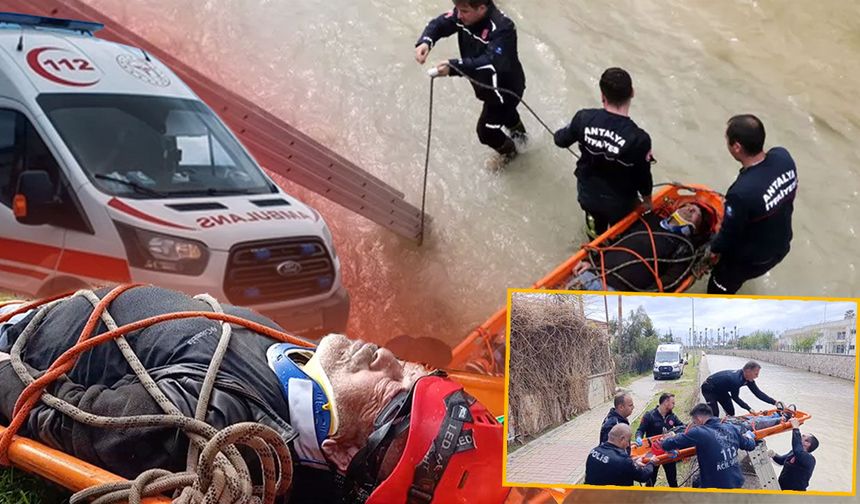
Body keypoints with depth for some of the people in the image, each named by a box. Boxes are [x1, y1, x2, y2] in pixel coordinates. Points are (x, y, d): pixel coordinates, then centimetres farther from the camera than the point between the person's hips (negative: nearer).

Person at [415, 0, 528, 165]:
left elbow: (491, 63, -52)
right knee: (505, 112, 35)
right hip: (486, 84, 8)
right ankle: (519, 134, 67)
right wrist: (425, 42, -37)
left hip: (505, 88, -8)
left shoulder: (501, 28, -41)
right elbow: (440, 23, -14)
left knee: (486, 131, 7)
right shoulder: (464, 14, -20)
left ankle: (508, 150, 41)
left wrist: (454, 67, -64)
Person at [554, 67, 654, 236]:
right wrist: (647, 200, 5)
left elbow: (561, 140, -4)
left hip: (587, 194, 3)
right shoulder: (639, 139, -34)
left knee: (597, 232, 35)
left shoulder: (584, 118, -24)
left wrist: (560, 133, 22)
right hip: (619, 203, -3)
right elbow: (643, 177, -17)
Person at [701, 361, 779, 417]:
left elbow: (758, 393, -8)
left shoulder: (748, 379, -13)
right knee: (714, 413, -20)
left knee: (731, 412, 5)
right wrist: (749, 409, -19)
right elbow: (735, 397, -24)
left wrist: (774, 402, -15)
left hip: (721, 390, 9)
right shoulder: (736, 380, -39)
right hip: (709, 389, -9)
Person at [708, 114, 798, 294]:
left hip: (752, 258, -7)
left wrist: (715, 249, -2)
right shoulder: (783, 156, -21)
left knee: (719, 289, 19)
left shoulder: (742, 192, -42)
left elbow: (730, 232, -24)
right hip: (781, 244, 7)